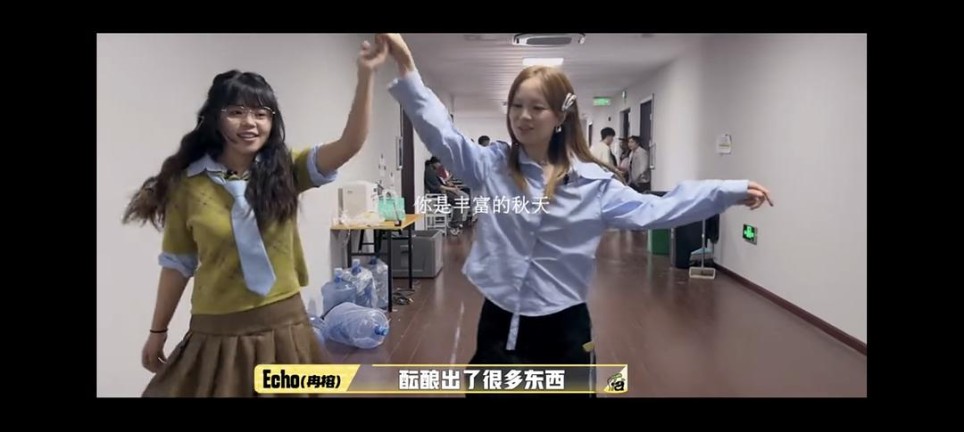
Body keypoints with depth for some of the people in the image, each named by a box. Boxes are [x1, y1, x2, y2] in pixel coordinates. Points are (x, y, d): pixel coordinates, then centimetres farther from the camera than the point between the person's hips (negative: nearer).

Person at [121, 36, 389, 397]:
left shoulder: (286, 171, -3)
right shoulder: (189, 182, -4)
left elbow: (350, 144, -18)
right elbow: (177, 263, 4)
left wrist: (365, 75, -28)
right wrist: (158, 331, 10)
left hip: (283, 326, 1)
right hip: (217, 333, -1)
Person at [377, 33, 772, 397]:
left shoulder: (592, 181, -3)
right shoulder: (490, 166, 0)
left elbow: (651, 211, -5)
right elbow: (439, 133, -7)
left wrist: (729, 192, -11)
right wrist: (406, 66, -14)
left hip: (563, 326, 0)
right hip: (500, 322, 1)